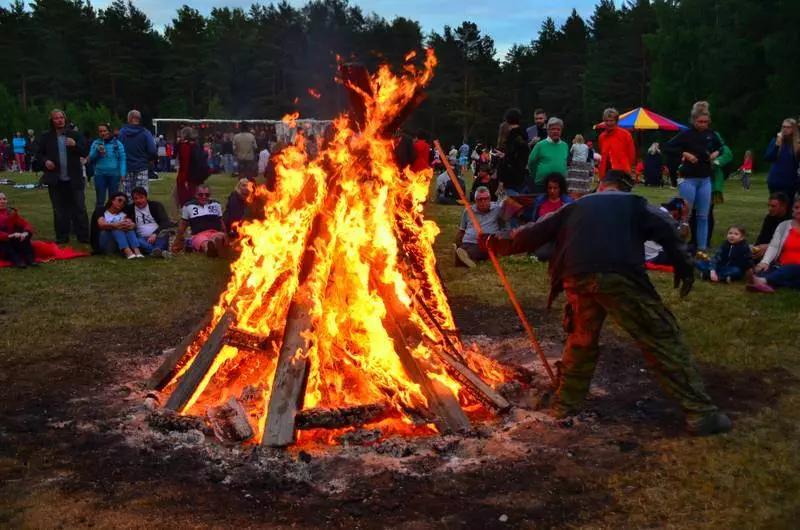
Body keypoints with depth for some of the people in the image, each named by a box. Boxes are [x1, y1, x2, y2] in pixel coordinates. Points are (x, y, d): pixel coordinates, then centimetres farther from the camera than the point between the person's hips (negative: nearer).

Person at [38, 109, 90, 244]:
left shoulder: (74, 135, 6)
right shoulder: (46, 137, 6)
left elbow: (85, 152, 1)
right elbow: (39, 154, 10)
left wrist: (75, 145, -16)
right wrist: (45, 161, -10)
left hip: (74, 179, -1)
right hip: (55, 180, 1)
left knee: (79, 209, 0)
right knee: (59, 210, 7)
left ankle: (84, 236, 5)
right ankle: (62, 237, 14)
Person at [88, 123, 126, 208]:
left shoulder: (117, 143, 1)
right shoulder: (95, 143, 7)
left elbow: (122, 159, -2)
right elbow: (91, 158, 5)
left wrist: (122, 173, -10)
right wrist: (97, 152, -13)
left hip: (114, 175, -1)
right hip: (100, 175, 1)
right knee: (100, 200, 4)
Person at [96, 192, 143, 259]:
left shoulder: (123, 214, 16)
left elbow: (133, 225, -5)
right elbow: (101, 224, -18)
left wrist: (131, 225, -31)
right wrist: (116, 225, -37)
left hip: (118, 246, 3)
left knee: (129, 227, -22)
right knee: (115, 228, -29)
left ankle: (137, 251, -48)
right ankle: (128, 251, -54)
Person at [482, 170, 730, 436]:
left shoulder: (575, 207, 29)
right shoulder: (634, 203, 21)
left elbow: (536, 232, 29)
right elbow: (665, 231, 5)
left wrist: (501, 244, 41)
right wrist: (683, 266, 7)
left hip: (576, 279, 4)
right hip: (620, 277, -3)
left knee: (582, 339, 26)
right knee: (662, 339, 4)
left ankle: (564, 403, 32)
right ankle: (700, 412, 3)